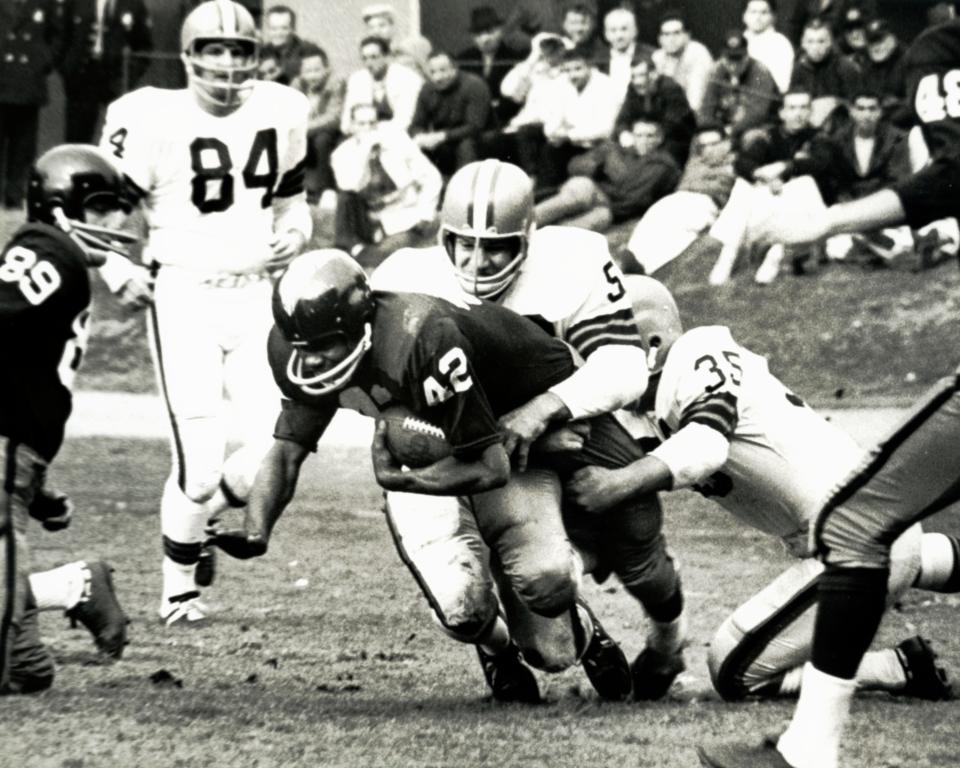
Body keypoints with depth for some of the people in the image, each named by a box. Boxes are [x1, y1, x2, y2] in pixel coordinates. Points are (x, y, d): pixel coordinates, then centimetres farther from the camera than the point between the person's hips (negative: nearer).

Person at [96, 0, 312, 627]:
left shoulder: (280, 113, 5)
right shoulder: (154, 121, -11)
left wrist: (293, 234, 3)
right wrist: (120, 271, -14)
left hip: (255, 293, 4)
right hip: (184, 297, -4)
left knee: (278, 442, -8)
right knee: (200, 462, -9)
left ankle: (202, 520, 23)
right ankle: (179, 586, 14)